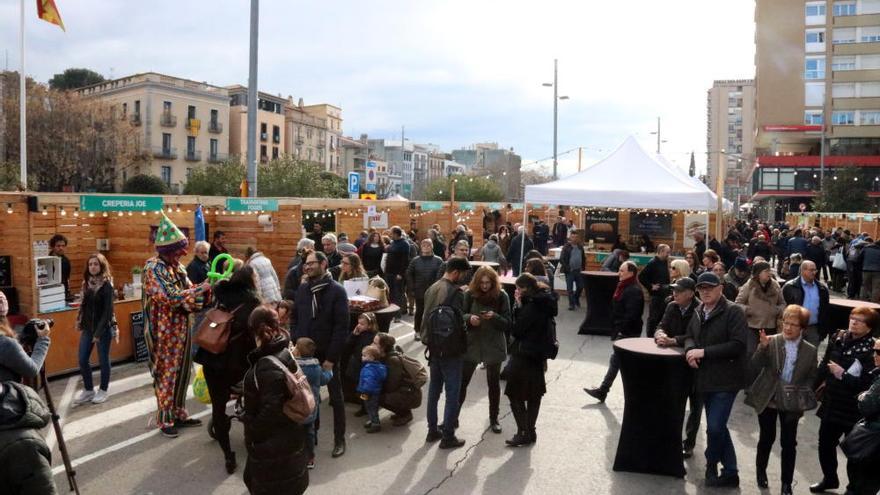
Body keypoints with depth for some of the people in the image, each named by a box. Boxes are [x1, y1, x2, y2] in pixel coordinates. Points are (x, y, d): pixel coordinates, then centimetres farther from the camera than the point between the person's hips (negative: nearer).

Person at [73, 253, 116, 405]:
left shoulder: (107, 285, -12)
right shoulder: (87, 283, 6)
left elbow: (108, 310, -15)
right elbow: (84, 305, 12)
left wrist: (99, 332, -17)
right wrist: (80, 324, 5)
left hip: (103, 328, -6)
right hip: (87, 328, 6)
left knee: (103, 360, 5)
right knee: (82, 360, 7)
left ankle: (103, 391, 19)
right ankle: (88, 390, 22)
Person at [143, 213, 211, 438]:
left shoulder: (177, 266, 6)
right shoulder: (153, 268, -17)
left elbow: (188, 291, 11)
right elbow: (170, 297, -26)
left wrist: (206, 288, -8)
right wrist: (201, 289, -22)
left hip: (181, 329, 8)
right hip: (165, 332, -8)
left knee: (181, 373, 14)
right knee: (166, 375, 2)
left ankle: (179, 414, 27)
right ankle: (165, 420, 15)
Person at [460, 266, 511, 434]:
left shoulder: (501, 296, -8)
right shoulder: (469, 294, -6)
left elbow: (507, 323, -7)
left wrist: (495, 317, -26)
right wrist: (469, 318, -22)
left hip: (493, 346, 0)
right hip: (471, 345, 0)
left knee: (494, 383, 13)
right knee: (462, 381, 2)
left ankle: (494, 419, 29)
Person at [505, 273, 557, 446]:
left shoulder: (531, 307, -21)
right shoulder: (544, 302, 6)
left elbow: (516, 331, -16)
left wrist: (518, 306, -12)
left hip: (524, 356, -10)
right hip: (538, 354, 10)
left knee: (515, 395, 0)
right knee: (534, 394, 16)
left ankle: (524, 433, 2)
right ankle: (530, 432, 25)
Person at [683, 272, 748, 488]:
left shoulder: (733, 311, -13)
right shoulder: (699, 312, 9)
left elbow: (738, 345, -20)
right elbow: (689, 336, 17)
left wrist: (704, 352, -20)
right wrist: (690, 350, -7)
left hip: (725, 380, -7)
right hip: (706, 379, 7)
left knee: (714, 427, -9)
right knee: (717, 427, 16)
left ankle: (711, 465, 19)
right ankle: (730, 472, 30)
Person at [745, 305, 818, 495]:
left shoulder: (810, 350, -2)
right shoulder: (771, 342, -8)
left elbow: (811, 378, 5)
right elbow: (756, 365, -15)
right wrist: (763, 347, -31)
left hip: (791, 403, 1)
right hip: (767, 399, -1)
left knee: (789, 443, 6)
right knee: (766, 438, 12)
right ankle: (761, 471, 34)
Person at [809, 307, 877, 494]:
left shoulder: (871, 350, -18)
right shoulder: (838, 339, -1)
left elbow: (867, 384, -25)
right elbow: (824, 365, 10)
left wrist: (842, 375, -23)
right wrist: (813, 388, 13)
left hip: (855, 410, -6)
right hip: (831, 403, 6)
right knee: (825, 444, 20)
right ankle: (830, 478, 42)